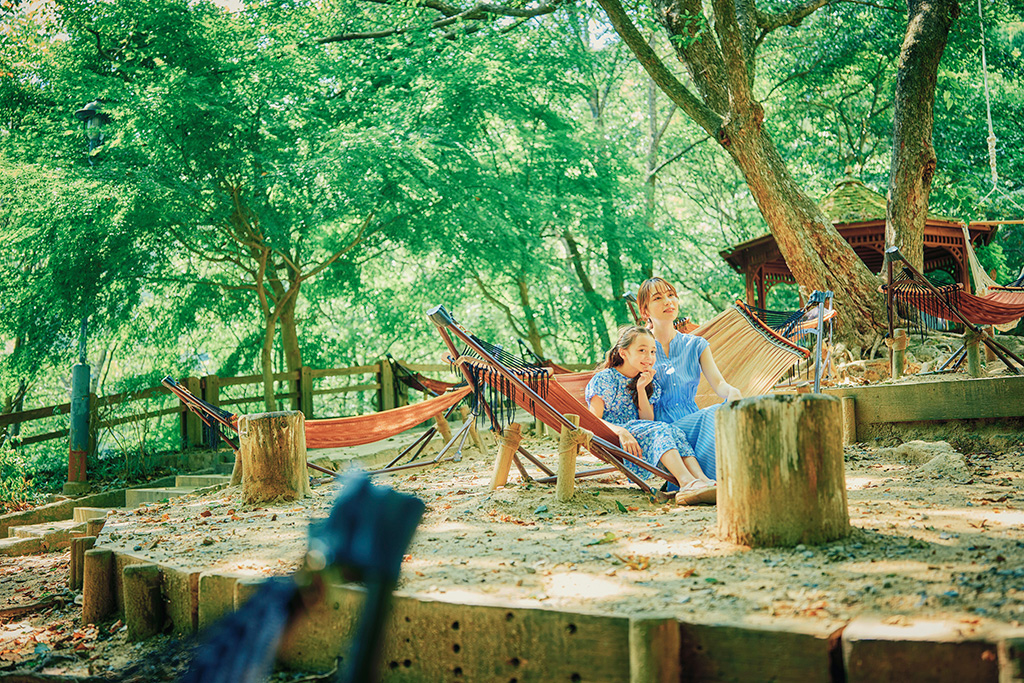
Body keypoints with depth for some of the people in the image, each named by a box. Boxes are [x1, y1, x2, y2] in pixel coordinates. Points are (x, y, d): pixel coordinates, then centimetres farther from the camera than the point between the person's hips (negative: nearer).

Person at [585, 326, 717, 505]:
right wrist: (621, 431, -30)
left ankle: (702, 480, -51)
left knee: (675, 432, -26)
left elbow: (648, 420, 7)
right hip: (611, 440, -6)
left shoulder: (647, 382, 18)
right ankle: (687, 482, -56)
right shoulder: (605, 378, 0)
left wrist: (641, 389, -3)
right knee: (660, 430, -32)